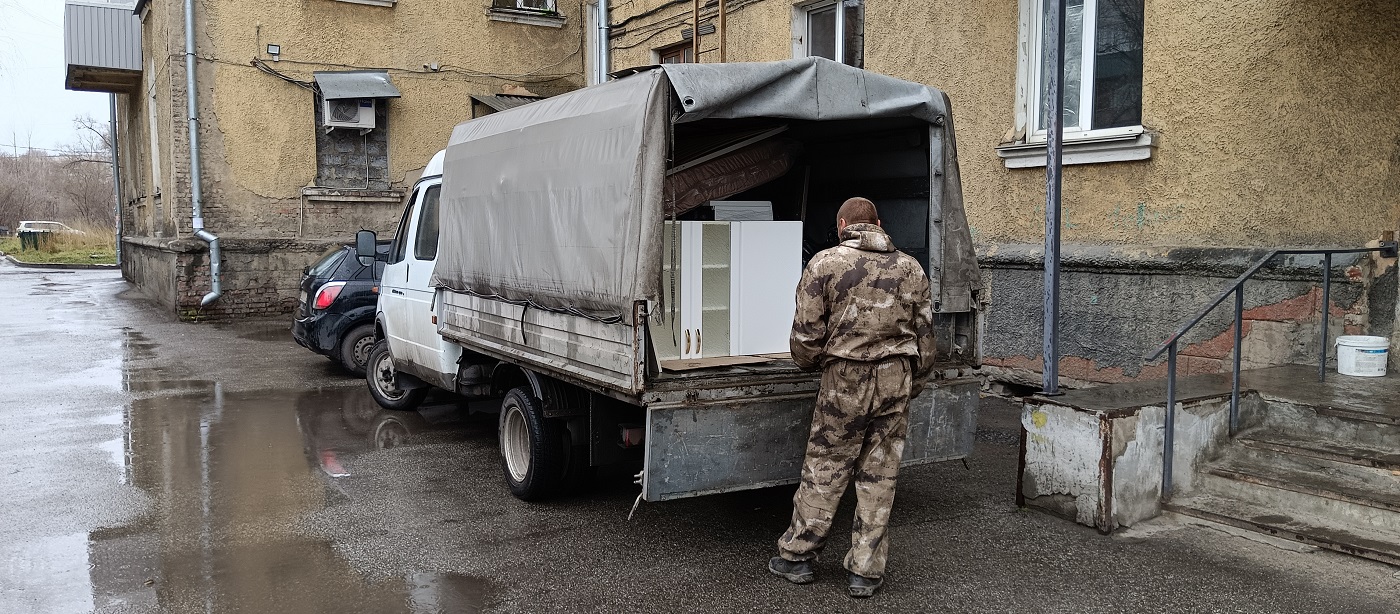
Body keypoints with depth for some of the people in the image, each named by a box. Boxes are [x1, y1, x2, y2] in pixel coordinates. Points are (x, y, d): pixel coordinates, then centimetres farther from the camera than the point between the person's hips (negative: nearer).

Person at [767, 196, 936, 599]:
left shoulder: (825, 264, -4)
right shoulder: (911, 268, 8)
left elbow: (806, 334, -6)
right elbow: (925, 337, 10)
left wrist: (810, 362, 15)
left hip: (845, 380, -3)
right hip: (896, 381, 3)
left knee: (823, 471, 8)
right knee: (879, 476, 9)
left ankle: (796, 556, 21)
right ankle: (866, 571, 15)